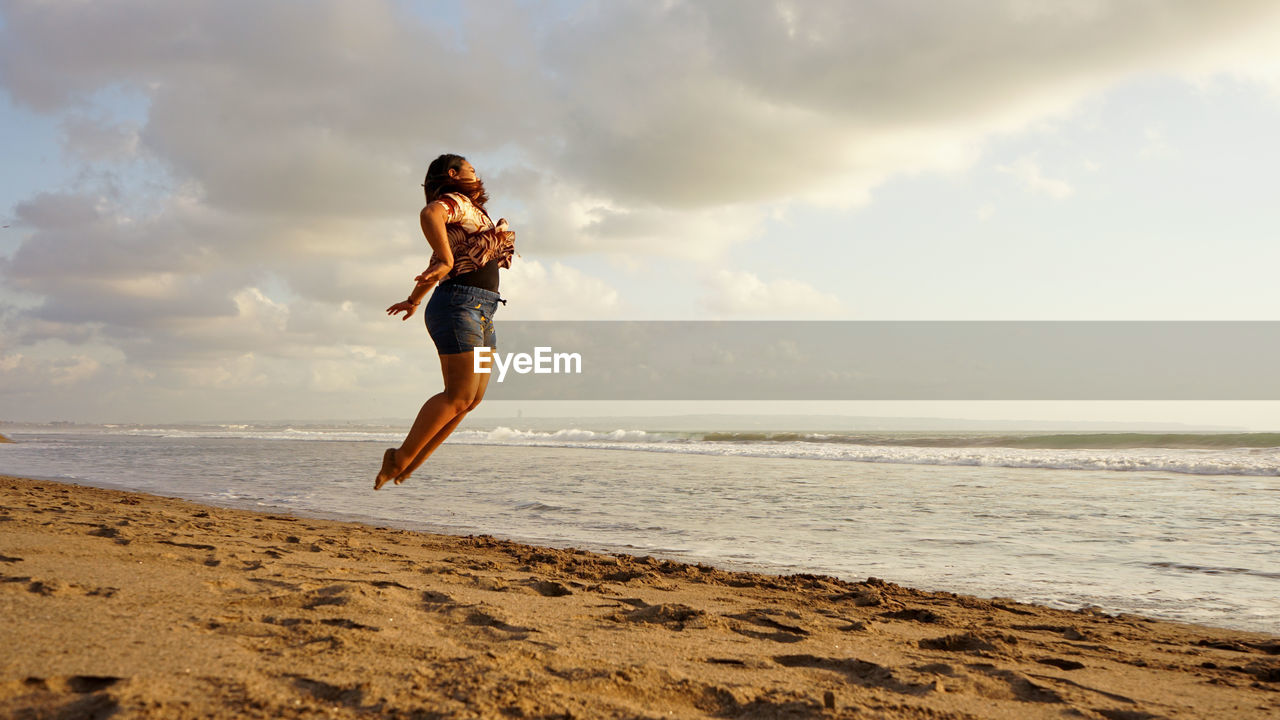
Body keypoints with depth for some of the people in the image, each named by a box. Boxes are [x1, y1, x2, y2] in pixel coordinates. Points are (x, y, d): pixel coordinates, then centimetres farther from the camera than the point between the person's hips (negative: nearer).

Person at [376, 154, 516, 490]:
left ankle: (411, 463, 8)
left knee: (473, 397, 5)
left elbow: (436, 267, 33)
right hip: (460, 303, -9)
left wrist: (414, 299, 38)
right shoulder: (455, 202, -3)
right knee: (460, 396, -13)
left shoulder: (473, 213, 26)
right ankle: (400, 458, -5)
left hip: (481, 312, 9)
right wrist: (447, 261, -25)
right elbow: (429, 214, -28)